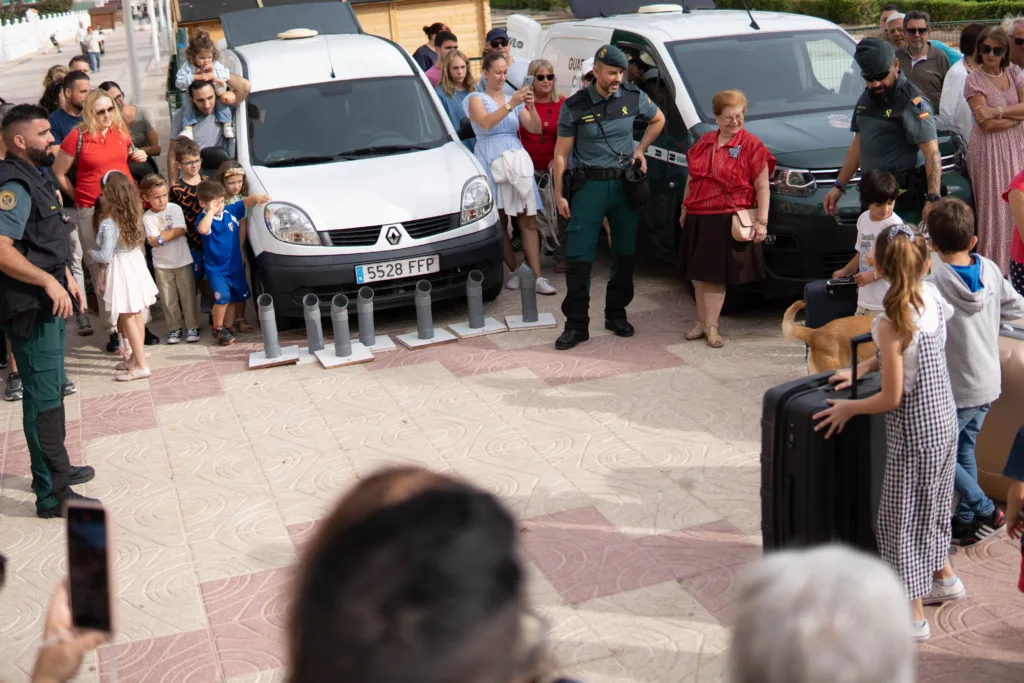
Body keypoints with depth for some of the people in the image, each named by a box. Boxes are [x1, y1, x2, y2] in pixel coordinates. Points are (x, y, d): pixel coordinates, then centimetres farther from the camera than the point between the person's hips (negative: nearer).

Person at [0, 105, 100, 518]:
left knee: (52, 390, 21)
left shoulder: (35, 177, 13)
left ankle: (56, 467, 36)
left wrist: (67, 279, 15)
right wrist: (49, 282, -28)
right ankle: (52, 495, 0)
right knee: (44, 397, -6)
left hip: (47, 303, 10)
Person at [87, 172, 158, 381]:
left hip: (120, 269, -8)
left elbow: (105, 256, -19)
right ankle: (136, 357, 29)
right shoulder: (134, 215, 0)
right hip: (136, 263, 8)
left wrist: (91, 253, 0)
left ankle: (141, 366, 0)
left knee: (127, 319, -1)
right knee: (136, 315, 16)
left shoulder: (109, 223, -22)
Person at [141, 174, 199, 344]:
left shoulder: (175, 209, -4)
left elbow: (180, 230, -14)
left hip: (182, 261, 0)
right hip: (161, 264, 1)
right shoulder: (147, 217, -4)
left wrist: (161, 236, -13)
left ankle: (192, 327, 14)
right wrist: (171, 233, -15)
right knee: (168, 299, 6)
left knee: (188, 295, 4)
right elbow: (153, 241, -12)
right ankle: (174, 329, 17)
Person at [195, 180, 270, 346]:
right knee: (222, 298, -18)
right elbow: (203, 229, -38)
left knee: (234, 298, 16)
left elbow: (246, 203, 10)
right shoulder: (204, 218, -16)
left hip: (235, 265, 6)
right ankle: (218, 329, 0)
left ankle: (227, 327, 32)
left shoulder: (231, 210, -1)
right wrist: (211, 211, -31)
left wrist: (256, 197, -11)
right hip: (216, 268, -6)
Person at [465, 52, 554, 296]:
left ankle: (537, 277, -6)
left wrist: (531, 106, -13)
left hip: (517, 160, 3)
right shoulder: (477, 99, 5)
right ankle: (514, 271, 8)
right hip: (491, 161, -3)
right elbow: (486, 122, -16)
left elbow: (534, 128, 5)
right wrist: (511, 105, -26)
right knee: (499, 221, -3)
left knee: (529, 220, -4)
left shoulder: (514, 99, 17)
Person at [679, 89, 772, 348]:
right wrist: (684, 207, 21)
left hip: (727, 221, -5)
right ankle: (702, 322, 22)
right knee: (698, 275, 10)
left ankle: (711, 327, 5)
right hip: (697, 219, 5)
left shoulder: (751, 146, -6)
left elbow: (762, 188, -8)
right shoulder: (704, 142, 11)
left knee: (717, 275, -2)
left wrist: (761, 221, -15)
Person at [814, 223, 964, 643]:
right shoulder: (933, 296, -5)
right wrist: (863, 368, 9)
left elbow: (891, 398, -22)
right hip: (945, 417, 8)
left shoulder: (890, 324, -28)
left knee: (899, 517, 5)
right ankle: (943, 578, 46)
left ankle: (913, 617, 14)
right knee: (932, 502, 27)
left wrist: (847, 408, -8)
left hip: (914, 429, -8)